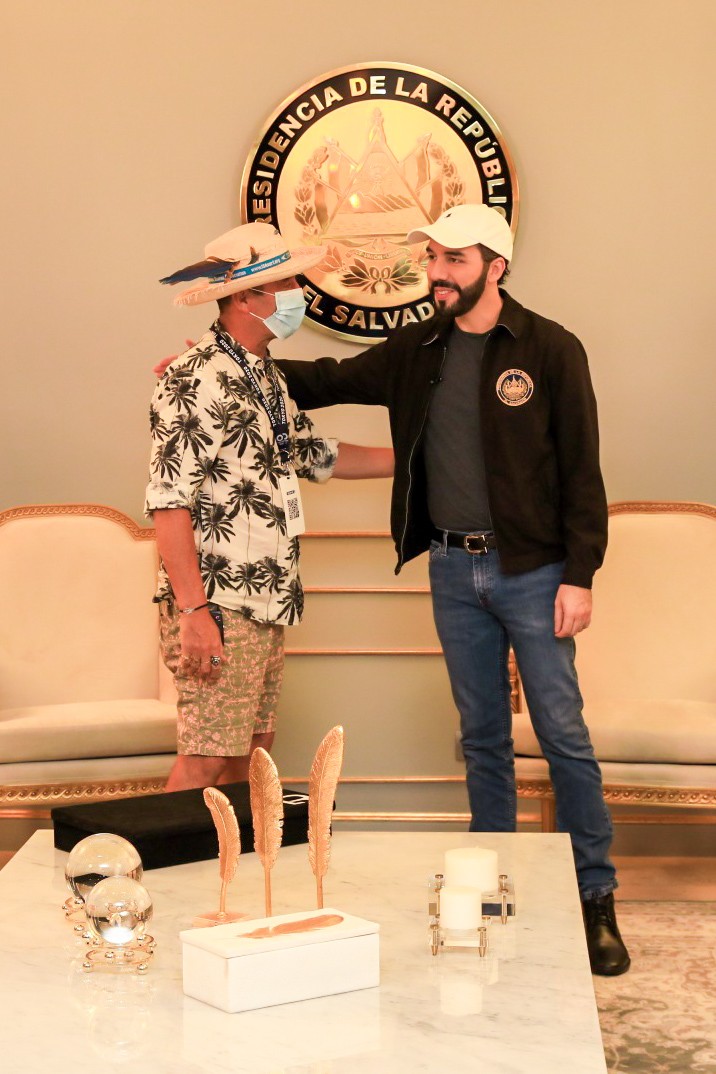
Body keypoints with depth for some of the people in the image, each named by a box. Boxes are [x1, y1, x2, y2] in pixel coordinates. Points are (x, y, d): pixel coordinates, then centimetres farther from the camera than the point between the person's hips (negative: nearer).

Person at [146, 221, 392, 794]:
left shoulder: (266, 377, 14)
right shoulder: (196, 378, -15)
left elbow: (316, 455, 24)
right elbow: (168, 502, -19)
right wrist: (194, 611, -24)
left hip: (266, 604, 9)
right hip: (218, 604, -9)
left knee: (253, 748, 14)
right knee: (206, 759, -8)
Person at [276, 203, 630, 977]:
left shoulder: (550, 350, -7)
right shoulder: (418, 351, 7)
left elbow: (581, 469, -8)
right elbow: (332, 380, 17)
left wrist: (579, 576, -12)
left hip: (530, 570, -4)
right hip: (453, 570, 5)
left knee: (562, 732, -1)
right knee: (481, 735, 12)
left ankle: (596, 897, 9)